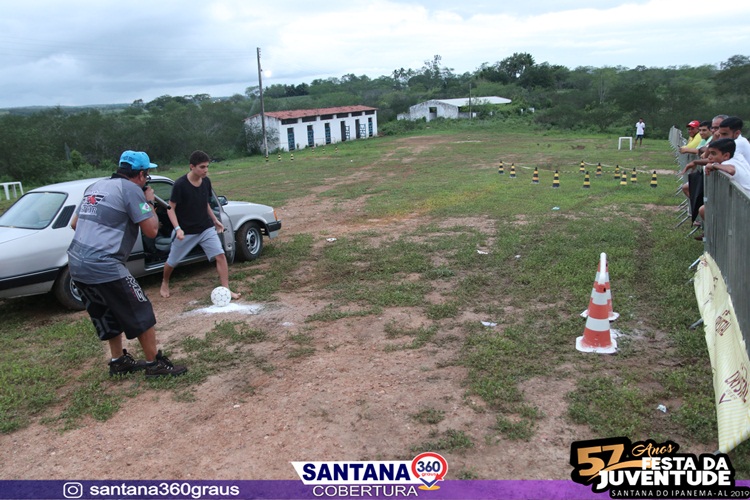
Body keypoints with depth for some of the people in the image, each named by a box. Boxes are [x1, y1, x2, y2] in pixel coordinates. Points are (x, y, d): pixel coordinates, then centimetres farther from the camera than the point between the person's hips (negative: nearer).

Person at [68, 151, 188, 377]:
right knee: (141, 313, 5)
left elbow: (74, 223, 23)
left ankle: (118, 361, 33)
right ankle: (154, 364, 12)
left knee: (110, 315, 23)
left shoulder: (95, 186, 16)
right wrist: (149, 202, 6)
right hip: (104, 266, -8)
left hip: (75, 264, 8)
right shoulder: (131, 189, -6)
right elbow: (151, 230, -8)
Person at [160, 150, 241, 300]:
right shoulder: (180, 184, -20)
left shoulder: (206, 181, -4)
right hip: (186, 231, -3)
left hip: (206, 228, 3)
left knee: (220, 255, -12)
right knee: (172, 262, 14)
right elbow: (170, 208, -14)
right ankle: (165, 283, 43)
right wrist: (178, 228, -25)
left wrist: (215, 220, 10)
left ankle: (226, 289, -7)